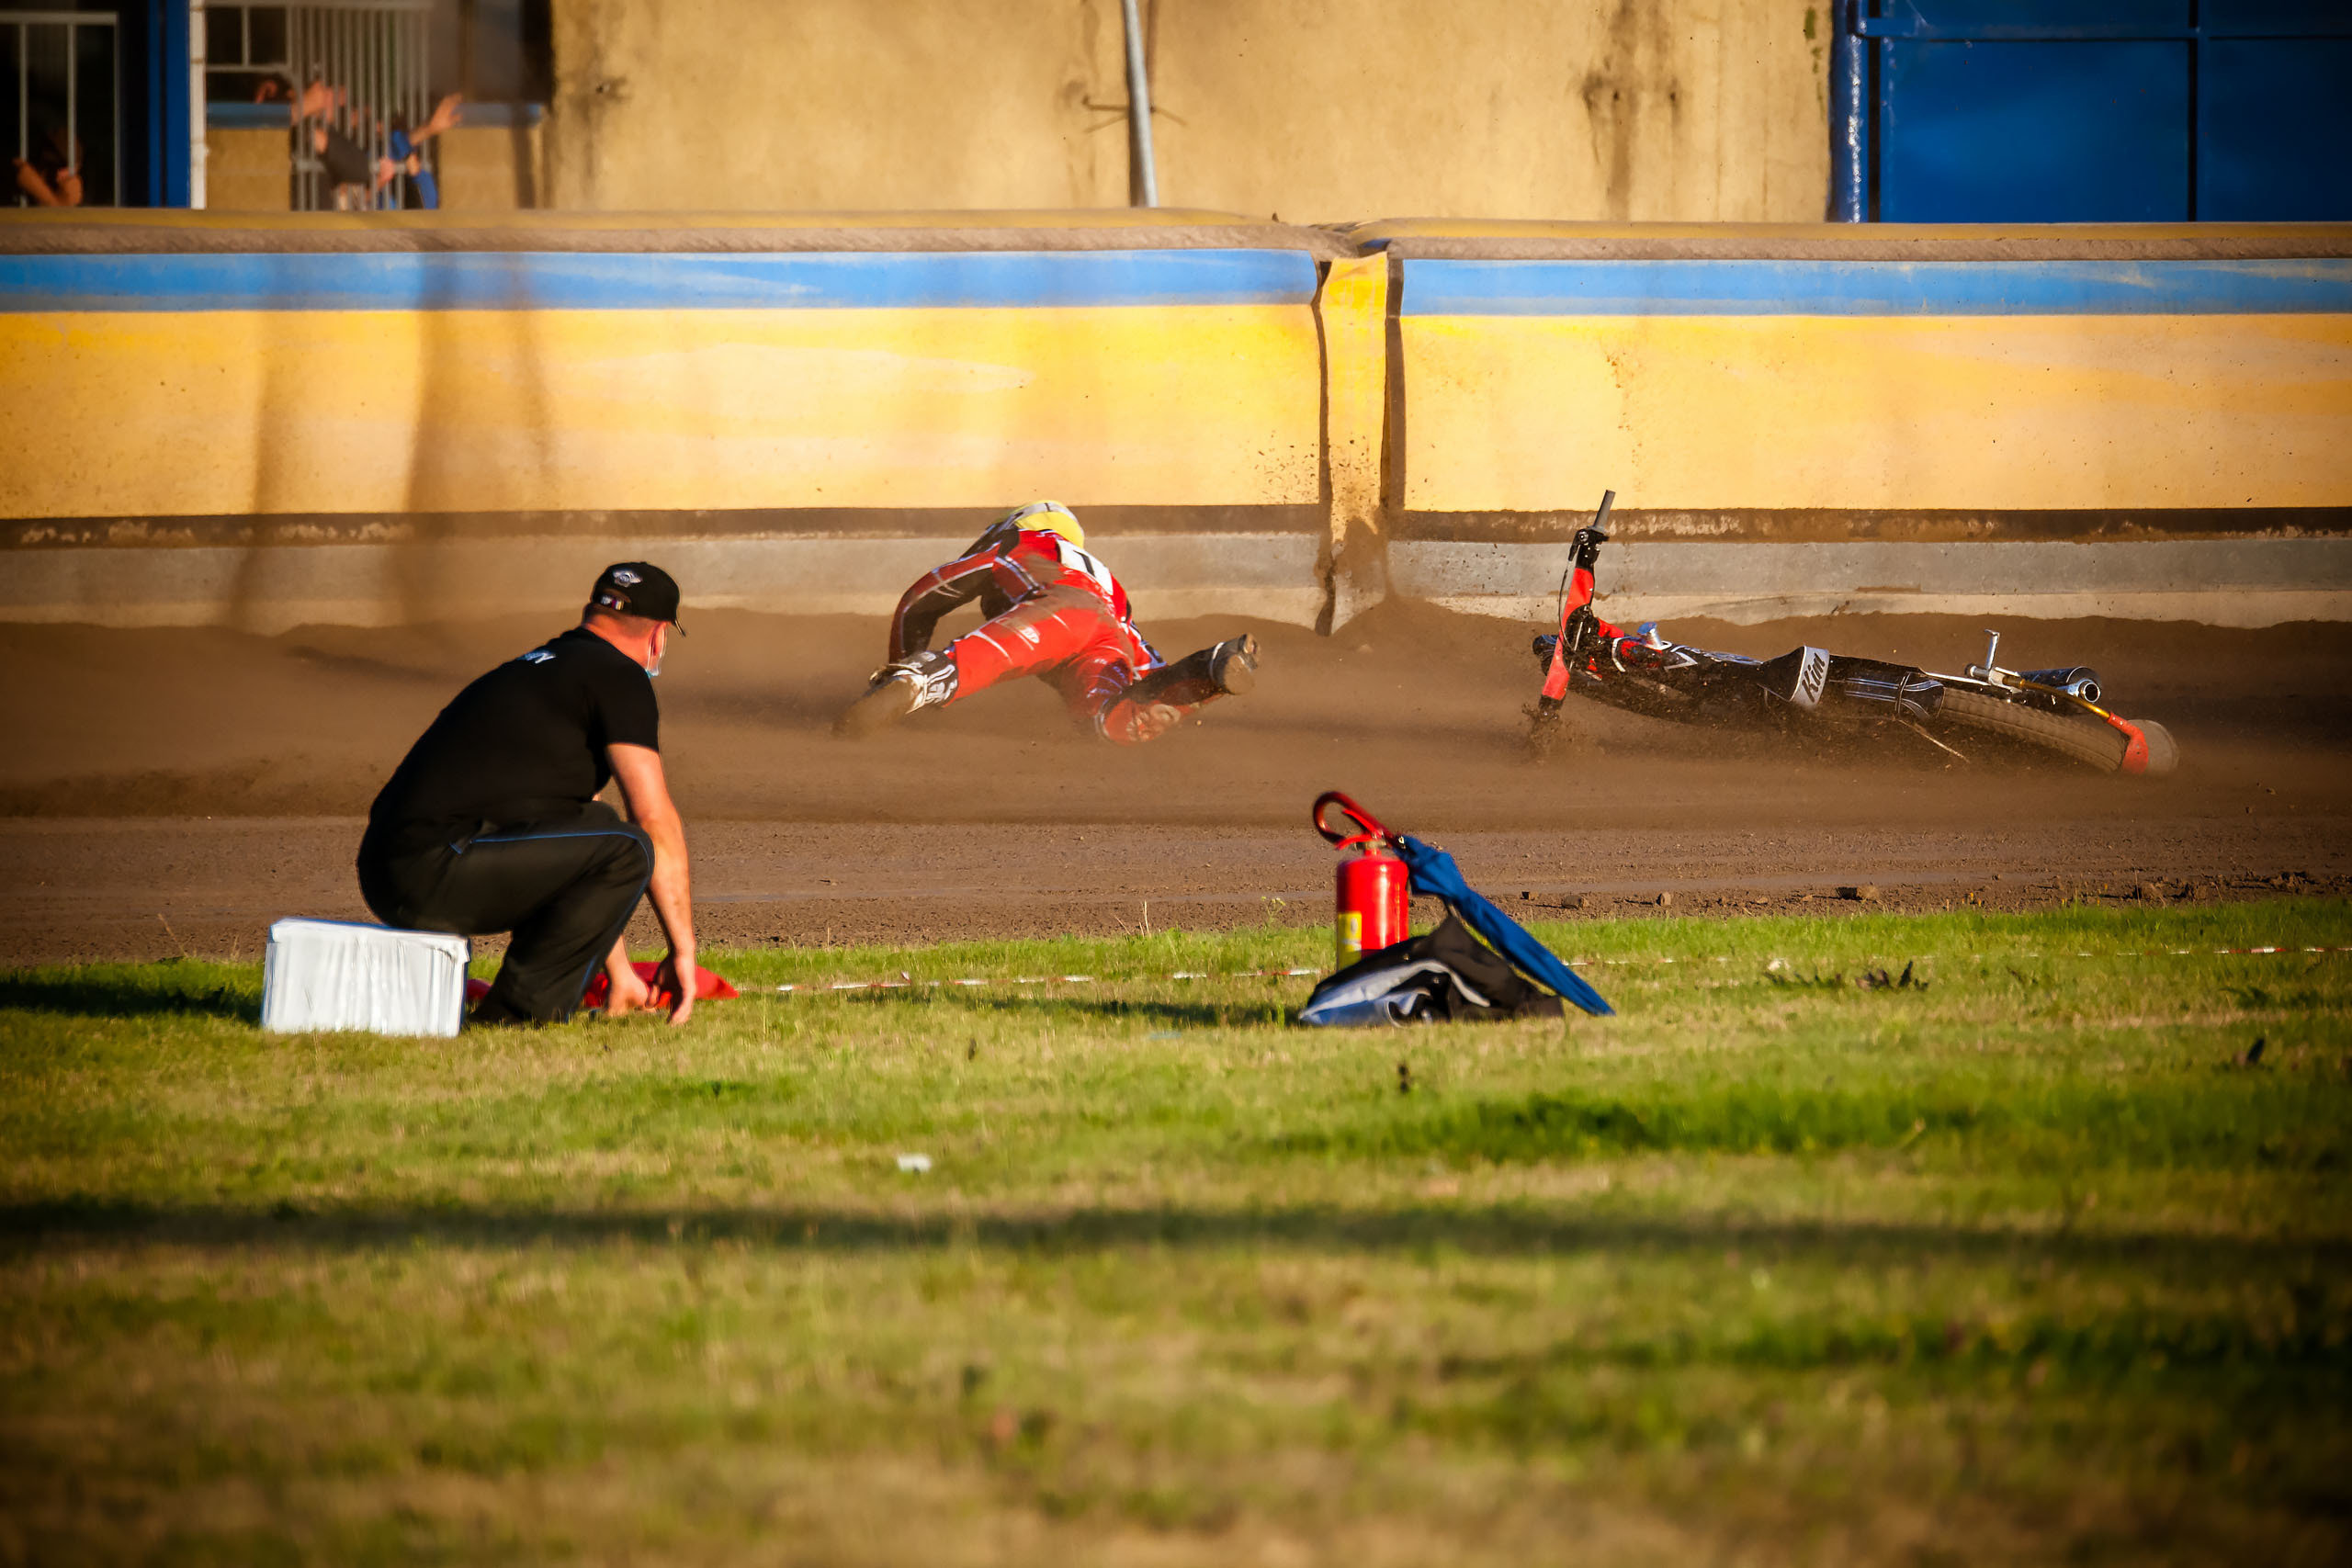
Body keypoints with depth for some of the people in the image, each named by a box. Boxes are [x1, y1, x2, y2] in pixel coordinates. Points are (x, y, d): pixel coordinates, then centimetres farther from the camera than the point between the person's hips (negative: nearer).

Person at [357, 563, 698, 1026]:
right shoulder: (619, 677, -1)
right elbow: (655, 822, -8)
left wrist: (620, 974, 39)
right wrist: (683, 948, -1)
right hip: (430, 871, -10)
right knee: (627, 849, -13)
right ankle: (514, 1014, -11)